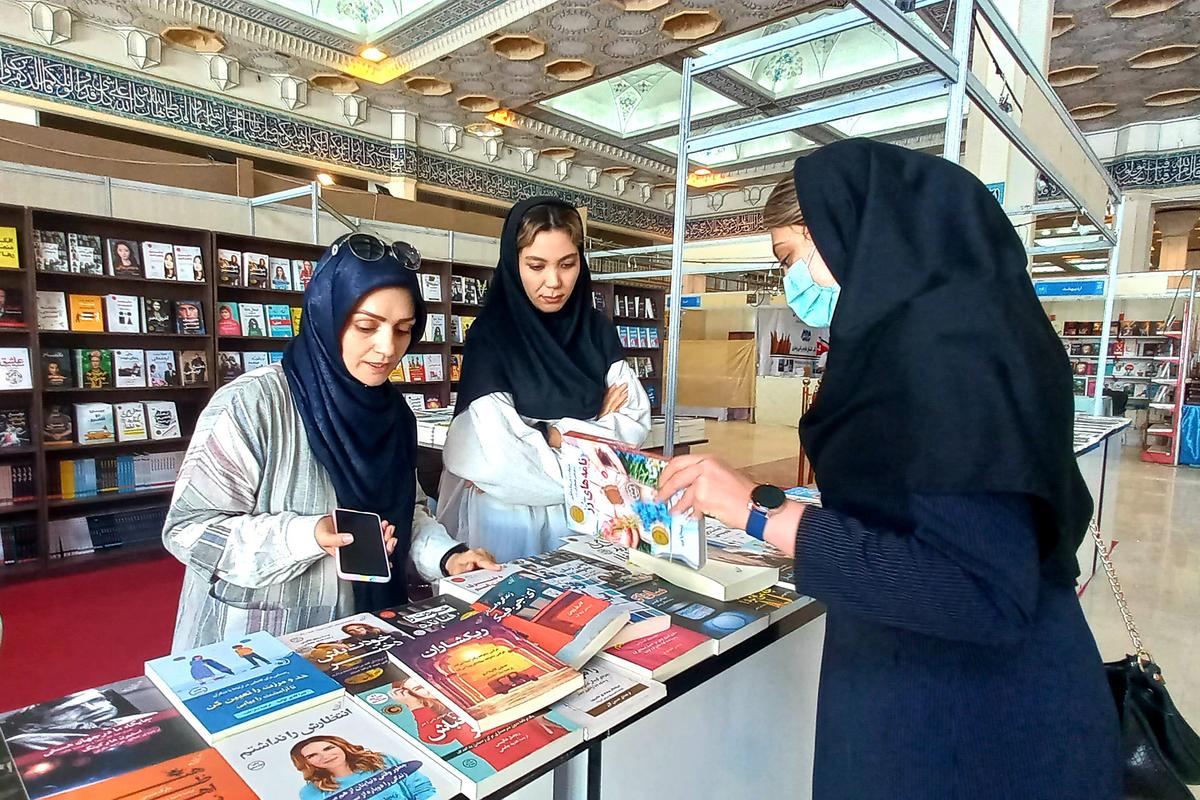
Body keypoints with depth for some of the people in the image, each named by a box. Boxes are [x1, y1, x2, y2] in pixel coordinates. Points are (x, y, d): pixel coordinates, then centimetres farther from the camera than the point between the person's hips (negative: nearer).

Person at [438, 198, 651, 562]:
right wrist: (596, 428, -12)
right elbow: (501, 460, -23)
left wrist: (558, 434, -15)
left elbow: (636, 421, -4)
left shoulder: (597, 330, 0)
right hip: (510, 516, -4)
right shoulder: (491, 337, -14)